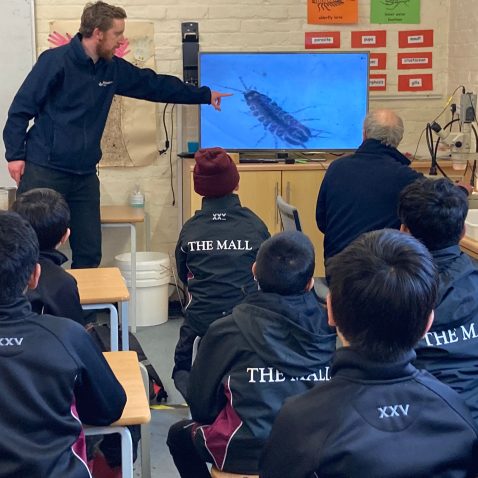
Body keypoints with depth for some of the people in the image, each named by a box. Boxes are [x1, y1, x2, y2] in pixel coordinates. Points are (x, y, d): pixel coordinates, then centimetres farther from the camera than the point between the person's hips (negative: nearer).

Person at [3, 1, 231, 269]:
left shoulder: (113, 69, 9)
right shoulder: (56, 61, -10)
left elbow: (154, 84, 18)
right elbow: (21, 107, -7)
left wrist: (204, 95, 22)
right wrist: (15, 154, -11)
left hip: (85, 174, 6)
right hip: (44, 171, -6)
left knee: (89, 252, 6)